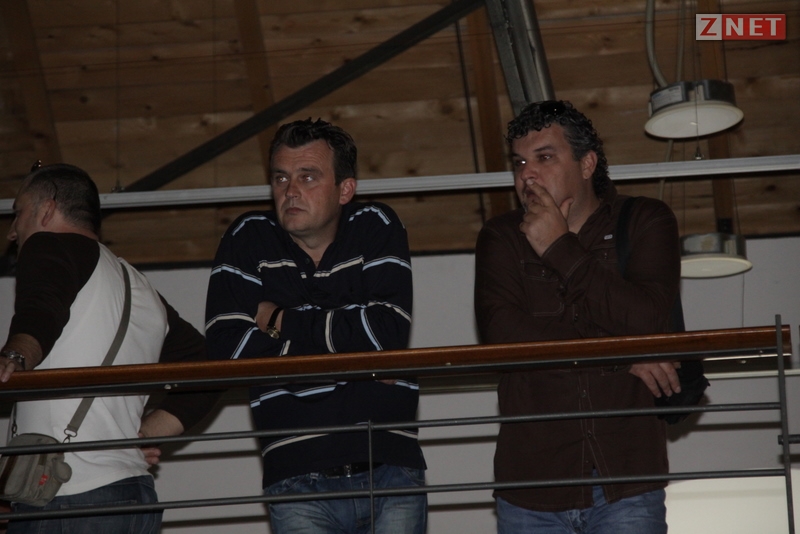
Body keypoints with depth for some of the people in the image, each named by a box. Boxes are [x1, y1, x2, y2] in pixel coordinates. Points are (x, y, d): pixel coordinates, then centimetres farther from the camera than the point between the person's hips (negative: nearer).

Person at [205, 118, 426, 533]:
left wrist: (281, 321, -4)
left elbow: (389, 332, -10)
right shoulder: (248, 241, 6)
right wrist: (351, 347, -8)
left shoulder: (376, 229, 6)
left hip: (390, 468, 0)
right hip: (297, 479, 0)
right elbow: (227, 351, -8)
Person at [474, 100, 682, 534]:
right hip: (531, 481, 1)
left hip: (626, 480, -1)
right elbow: (500, 333, -7)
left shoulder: (645, 222, 8)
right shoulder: (502, 238, 11)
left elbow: (647, 320, -10)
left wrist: (559, 250, -4)